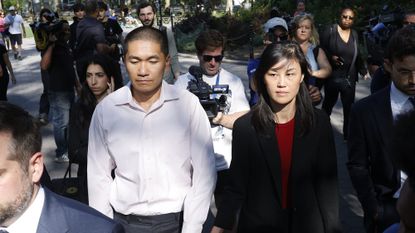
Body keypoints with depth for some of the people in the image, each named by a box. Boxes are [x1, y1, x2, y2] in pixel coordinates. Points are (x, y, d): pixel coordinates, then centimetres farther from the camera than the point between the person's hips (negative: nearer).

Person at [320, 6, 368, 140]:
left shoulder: (355, 35, 4)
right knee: (328, 103, 18)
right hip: (332, 76, -2)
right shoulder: (330, 31, -6)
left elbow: (358, 56, 8)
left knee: (349, 107, 2)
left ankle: (348, 135, 15)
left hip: (349, 78, 2)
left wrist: (363, 71, -1)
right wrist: (331, 57, -20)